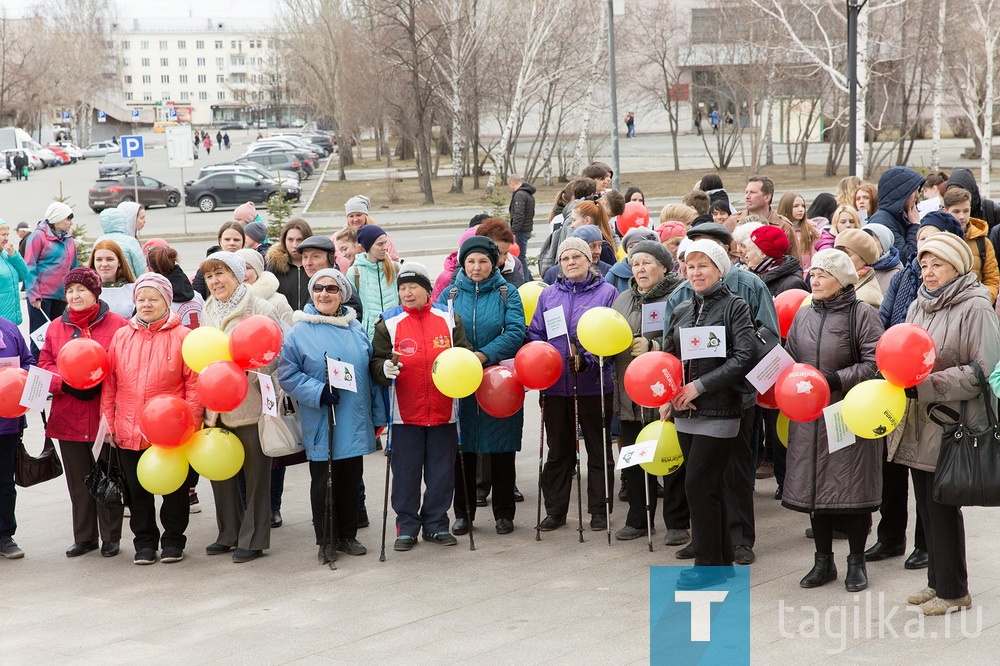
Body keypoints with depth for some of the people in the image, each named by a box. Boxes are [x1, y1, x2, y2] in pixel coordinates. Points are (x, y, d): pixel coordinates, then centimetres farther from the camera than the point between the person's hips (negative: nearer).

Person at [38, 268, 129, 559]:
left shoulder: (118, 325, -5)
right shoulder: (56, 327, 8)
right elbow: (44, 365, 7)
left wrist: (99, 384, -18)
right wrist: (65, 384, -11)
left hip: (107, 414, -4)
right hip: (68, 417, 4)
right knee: (78, 480, 11)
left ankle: (110, 537, 17)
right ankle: (83, 537, 21)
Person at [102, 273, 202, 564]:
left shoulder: (182, 337, -4)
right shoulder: (121, 336, 7)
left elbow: (194, 383, -6)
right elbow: (109, 384, 9)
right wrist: (108, 421, 5)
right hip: (129, 432, 3)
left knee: (174, 490, 9)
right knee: (137, 490, 11)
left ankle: (173, 540, 23)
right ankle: (145, 541, 24)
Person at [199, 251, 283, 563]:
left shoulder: (260, 308, -8)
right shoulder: (207, 312, 13)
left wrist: (246, 374, -21)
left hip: (250, 404, -6)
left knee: (255, 473, 2)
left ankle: (253, 539, 11)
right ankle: (228, 534, 24)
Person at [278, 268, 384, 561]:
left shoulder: (355, 328, 9)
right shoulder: (300, 332, -5)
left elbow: (370, 372, 13)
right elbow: (287, 374, -7)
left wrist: (377, 415, 12)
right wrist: (318, 392, -20)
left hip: (354, 422, 4)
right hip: (320, 424, -4)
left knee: (351, 479, 11)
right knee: (323, 481, 4)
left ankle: (347, 535, 24)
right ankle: (325, 540, 15)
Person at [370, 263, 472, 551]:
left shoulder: (449, 319, 7)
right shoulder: (388, 323, 2)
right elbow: (376, 362, 0)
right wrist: (385, 368, -22)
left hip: (443, 411, 2)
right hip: (406, 413, -2)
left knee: (441, 471, 8)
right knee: (406, 472, 3)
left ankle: (436, 524, 20)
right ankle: (407, 526, 14)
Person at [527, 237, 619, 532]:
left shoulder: (607, 292, -1)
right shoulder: (549, 295, 11)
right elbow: (535, 334, 11)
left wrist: (589, 360, -21)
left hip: (595, 385, -3)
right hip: (556, 386, 3)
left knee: (599, 450, 6)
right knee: (558, 450, 11)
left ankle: (599, 510, 15)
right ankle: (555, 510, 19)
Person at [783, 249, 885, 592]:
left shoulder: (861, 313, -7)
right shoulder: (804, 314, 10)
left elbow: (875, 362, -13)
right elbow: (790, 358, 16)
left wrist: (838, 379, -21)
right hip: (809, 414, 5)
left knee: (852, 486, 1)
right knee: (813, 485, 8)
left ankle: (857, 562, 16)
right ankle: (823, 561, 20)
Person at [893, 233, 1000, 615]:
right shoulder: (918, 307, 11)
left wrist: (924, 385, -19)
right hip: (916, 425, 7)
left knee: (942, 507, -1)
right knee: (927, 506, 12)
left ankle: (952, 590, 12)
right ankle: (937, 581, 25)